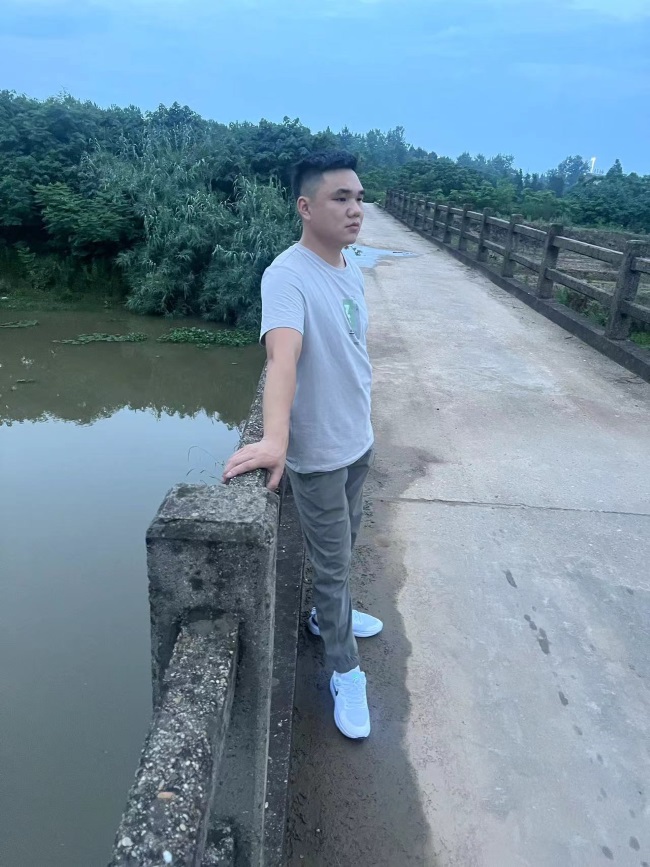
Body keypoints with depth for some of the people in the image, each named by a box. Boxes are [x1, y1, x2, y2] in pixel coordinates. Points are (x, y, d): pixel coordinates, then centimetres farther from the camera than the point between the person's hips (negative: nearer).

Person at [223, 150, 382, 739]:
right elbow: (282, 356, -41)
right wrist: (275, 438, -55)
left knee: (343, 550, 26)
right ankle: (345, 671, 30)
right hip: (319, 454, -7)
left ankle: (328, 616, 52)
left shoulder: (351, 267, 3)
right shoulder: (287, 276, -24)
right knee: (332, 564, 9)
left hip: (359, 441, 8)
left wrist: (363, 418, 17)